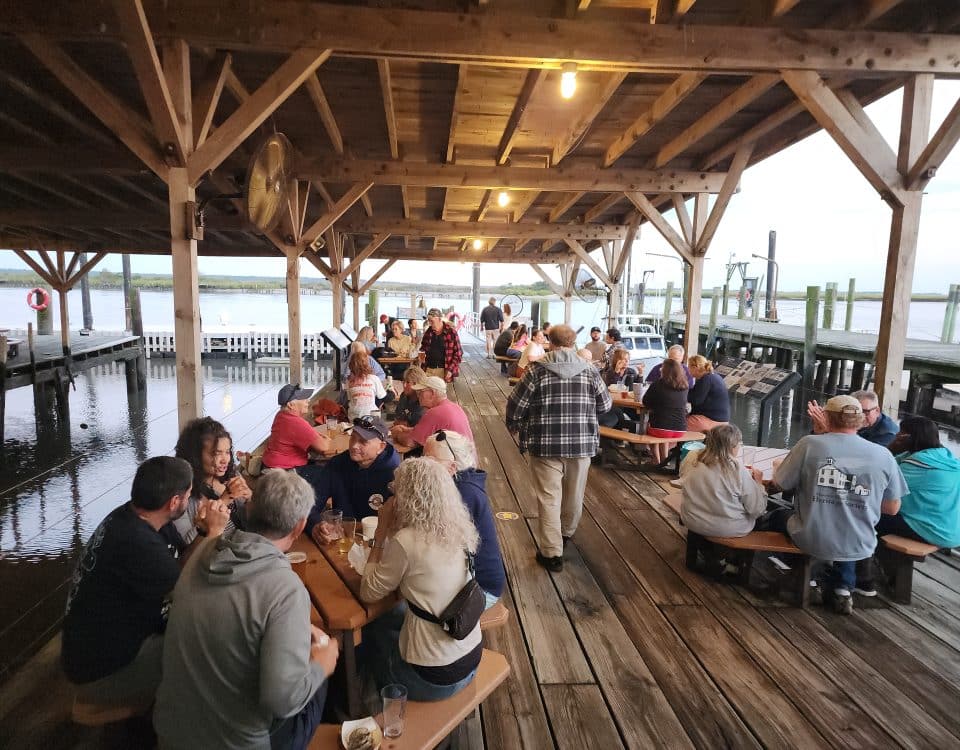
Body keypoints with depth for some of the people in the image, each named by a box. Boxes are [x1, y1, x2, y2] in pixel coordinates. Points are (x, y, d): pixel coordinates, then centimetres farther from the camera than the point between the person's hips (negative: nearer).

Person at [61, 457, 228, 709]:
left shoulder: (134, 516, -4)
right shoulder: (136, 543, -34)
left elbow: (183, 562, 5)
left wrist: (205, 530, -13)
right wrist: (215, 530, -17)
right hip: (101, 672, -9)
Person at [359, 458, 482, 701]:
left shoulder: (407, 541, -24)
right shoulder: (456, 529, -4)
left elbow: (369, 593, -10)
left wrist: (382, 532, -9)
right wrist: (392, 531, 1)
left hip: (435, 677, -6)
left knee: (369, 631, 22)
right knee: (387, 619, 26)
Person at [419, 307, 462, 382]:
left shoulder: (451, 332, -7)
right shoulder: (428, 332, 6)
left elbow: (458, 354, -5)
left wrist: (450, 370, -13)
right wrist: (422, 354, 1)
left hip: (444, 370, -4)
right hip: (429, 369, 4)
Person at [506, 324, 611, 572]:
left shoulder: (538, 370, -8)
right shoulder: (589, 370, -1)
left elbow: (515, 405, -7)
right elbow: (605, 405, 7)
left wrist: (513, 426, 13)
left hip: (545, 445, -3)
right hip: (582, 444, 3)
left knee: (549, 497, 4)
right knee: (574, 493, 21)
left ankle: (552, 553, 4)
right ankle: (567, 532, 44)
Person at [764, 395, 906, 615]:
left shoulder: (809, 444, -14)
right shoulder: (884, 455, -7)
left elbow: (778, 485, -4)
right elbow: (892, 508, 3)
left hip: (811, 541, -1)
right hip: (859, 548, 2)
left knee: (777, 517, 29)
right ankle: (842, 588, 27)